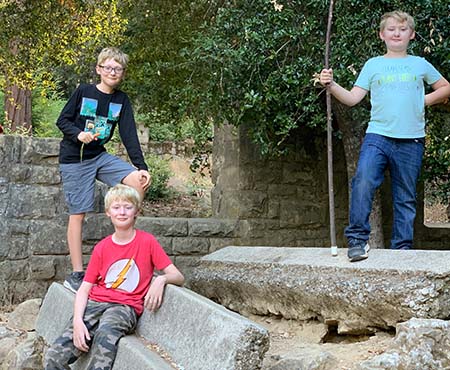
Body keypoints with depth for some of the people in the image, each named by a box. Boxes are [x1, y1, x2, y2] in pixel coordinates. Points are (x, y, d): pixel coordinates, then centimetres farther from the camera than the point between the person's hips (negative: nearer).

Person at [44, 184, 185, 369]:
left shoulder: (147, 241, 4)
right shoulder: (102, 248, 11)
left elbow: (178, 277, 1)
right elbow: (84, 288, 7)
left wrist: (161, 279, -22)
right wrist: (77, 320, -10)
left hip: (126, 307, -3)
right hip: (95, 303, 3)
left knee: (106, 333, -39)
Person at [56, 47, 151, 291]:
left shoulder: (122, 100, 3)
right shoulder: (83, 92, -7)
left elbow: (129, 135, -1)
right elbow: (62, 120, -4)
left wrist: (141, 166, -10)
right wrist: (78, 134, -24)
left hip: (100, 156, 4)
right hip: (74, 160, -4)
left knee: (139, 180, -15)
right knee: (78, 214, -5)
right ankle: (76, 274, 0)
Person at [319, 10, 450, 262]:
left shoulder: (420, 64, 13)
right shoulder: (373, 65, 10)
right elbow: (352, 98, 4)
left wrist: (425, 100, 7)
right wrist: (331, 85, -10)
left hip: (411, 140, 1)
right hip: (378, 136, -1)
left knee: (406, 198, 6)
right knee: (363, 182, -24)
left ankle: (403, 247, 14)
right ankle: (358, 239, -15)